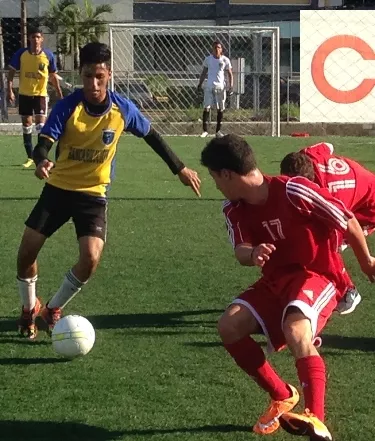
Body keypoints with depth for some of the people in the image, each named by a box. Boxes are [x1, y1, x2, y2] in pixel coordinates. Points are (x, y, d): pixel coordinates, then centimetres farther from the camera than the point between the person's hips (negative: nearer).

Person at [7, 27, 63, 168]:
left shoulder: (48, 55, -5)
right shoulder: (21, 54, -6)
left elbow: (53, 76, 6)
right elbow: (11, 72, 1)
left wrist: (60, 95, 5)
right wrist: (10, 90, -9)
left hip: (41, 94, -2)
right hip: (24, 94, 2)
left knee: (41, 124, -12)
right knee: (26, 125, 8)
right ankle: (30, 157, 18)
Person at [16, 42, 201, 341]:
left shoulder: (123, 109, -9)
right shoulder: (67, 106, -16)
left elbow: (151, 135, 8)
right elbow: (44, 144, -23)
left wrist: (180, 169, 11)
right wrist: (41, 161, -47)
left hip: (94, 194, 0)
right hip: (58, 188, 0)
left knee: (90, 259, -18)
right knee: (26, 253, -2)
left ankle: (53, 309, 8)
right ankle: (30, 308, 28)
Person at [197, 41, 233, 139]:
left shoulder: (225, 60, 0)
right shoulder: (208, 59, 5)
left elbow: (230, 74, 2)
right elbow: (204, 72, 13)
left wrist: (231, 87, -7)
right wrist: (200, 83, 4)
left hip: (220, 87, -1)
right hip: (209, 87, 1)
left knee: (220, 109, 4)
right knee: (206, 108, -7)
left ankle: (218, 130, 14)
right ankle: (205, 130, -6)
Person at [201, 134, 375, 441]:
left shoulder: (294, 191, -25)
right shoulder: (234, 209, -4)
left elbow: (347, 221, -13)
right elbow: (241, 251, -12)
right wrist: (252, 255, -39)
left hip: (318, 275, -7)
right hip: (276, 280, 7)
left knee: (296, 332, -35)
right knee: (229, 326, -10)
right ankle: (283, 397, 7)